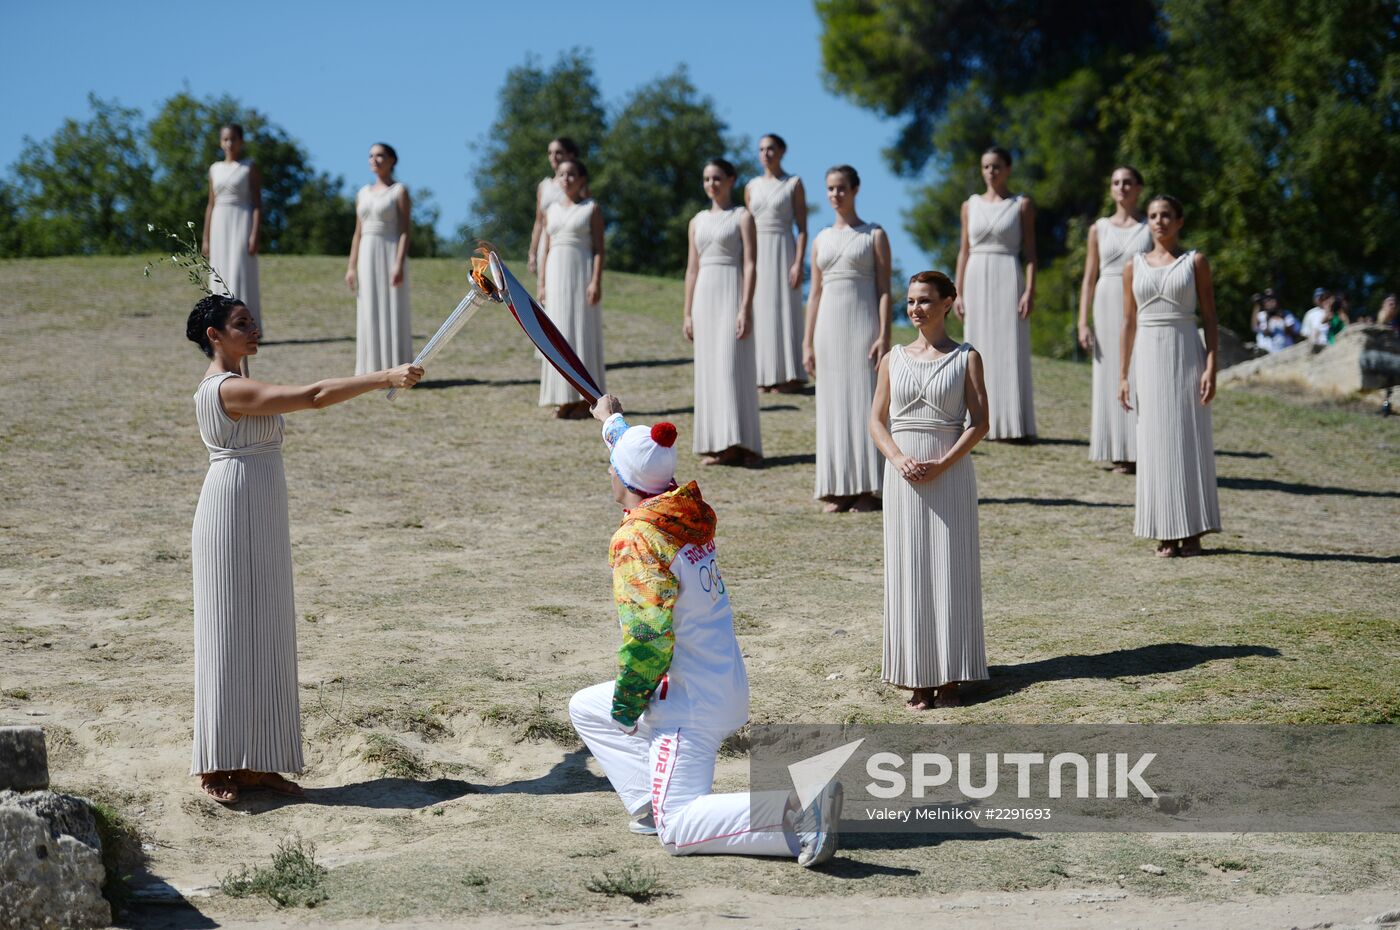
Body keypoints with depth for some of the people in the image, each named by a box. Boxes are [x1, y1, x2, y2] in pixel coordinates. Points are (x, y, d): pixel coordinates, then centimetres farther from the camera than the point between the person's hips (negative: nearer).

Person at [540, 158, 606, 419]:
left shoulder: (592, 209, 0)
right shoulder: (552, 210, 13)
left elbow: (599, 248, -5)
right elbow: (547, 250, 15)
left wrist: (596, 282, -15)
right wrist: (542, 284, 9)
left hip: (582, 272, -4)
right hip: (556, 274, 4)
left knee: (583, 331, -4)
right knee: (558, 334, 2)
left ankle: (584, 399, -1)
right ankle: (564, 399, 6)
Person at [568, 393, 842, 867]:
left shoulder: (635, 538, -19)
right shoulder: (690, 513, 6)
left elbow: (648, 635, -24)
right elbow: (647, 460, 29)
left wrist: (625, 704, -10)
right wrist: (612, 420, 46)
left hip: (690, 703, -9)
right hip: (727, 687, 9)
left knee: (677, 831, -11)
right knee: (585, 708, 25)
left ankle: (798, 806, -29)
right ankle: (653, 808, 11)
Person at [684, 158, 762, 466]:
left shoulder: (743, 218, -1)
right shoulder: (697, 221, 14)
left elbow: (750, 265, -8)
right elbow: (692, 269, 15)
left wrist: (746, 309, -17)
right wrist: (688, 313, 10)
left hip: (732, 293, -6)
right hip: (705, 296, 6)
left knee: (733, 367, -11)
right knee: (708, 369, 4)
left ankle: (737, 443, -11)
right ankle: (716, 445, 7)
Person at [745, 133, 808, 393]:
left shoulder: (794, 184, -1)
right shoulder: (752, 187, 11)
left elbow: (802, 228, -5)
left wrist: (799, 263, -15)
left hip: (783, 252, -5)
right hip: (757, 254, 5)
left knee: (785, 311, -5)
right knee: (760, 314, 3)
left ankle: (789, 376, -1)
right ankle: (766, 376, 7)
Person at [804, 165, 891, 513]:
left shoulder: (874, 236, 2)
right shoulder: (821, 240, 14)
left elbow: (884, 290, -4)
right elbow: (815, 293, 13)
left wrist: (884, 336, -14)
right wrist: (808, 343, 8)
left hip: (862, 326, -4)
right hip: (829, 327, 4)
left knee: (866, 403, -6)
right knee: (833, 406, 3)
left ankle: (869, 489, -4)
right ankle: (839, 490, 6)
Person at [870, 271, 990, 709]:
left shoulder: (966, 358, 1)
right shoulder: (894, 359, 9)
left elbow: (979, 422, -4)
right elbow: (877, 419, 7)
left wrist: (941, 464, -15)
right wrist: (899, 459, -11)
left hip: (951, 473, -2)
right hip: (903, 474, 2)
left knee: (950, 570, -1)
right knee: (908, 571, 2)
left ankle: (949, 677, 4)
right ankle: (918, 678, 6)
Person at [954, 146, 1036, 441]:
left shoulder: (1022, 205, 3)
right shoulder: (971, 205, 11)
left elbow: (1030, 252, -1)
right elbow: (964, 251, 12)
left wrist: (1030, 290, -11)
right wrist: (958, 293, 5)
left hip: (1008, 279, -3)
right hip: (977, 280, 3)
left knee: (1011, 351, -6)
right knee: (980, 352, 3)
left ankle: (1014, 425, -5)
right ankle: (983, 424, 6)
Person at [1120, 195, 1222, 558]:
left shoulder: (1196, 262, 2)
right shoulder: (1135, 266, 9)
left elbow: (1210, 320, 0)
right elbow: (1129, 323, 11)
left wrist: (1211, 368, -9)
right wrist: (1122, 375, 6)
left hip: (1186, 354, -2)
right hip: (1149, 357, 2)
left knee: (1190, 440, -2)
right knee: (1155, 442, 2)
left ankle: (1192, 531, 2)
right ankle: (1166, 533, 7)